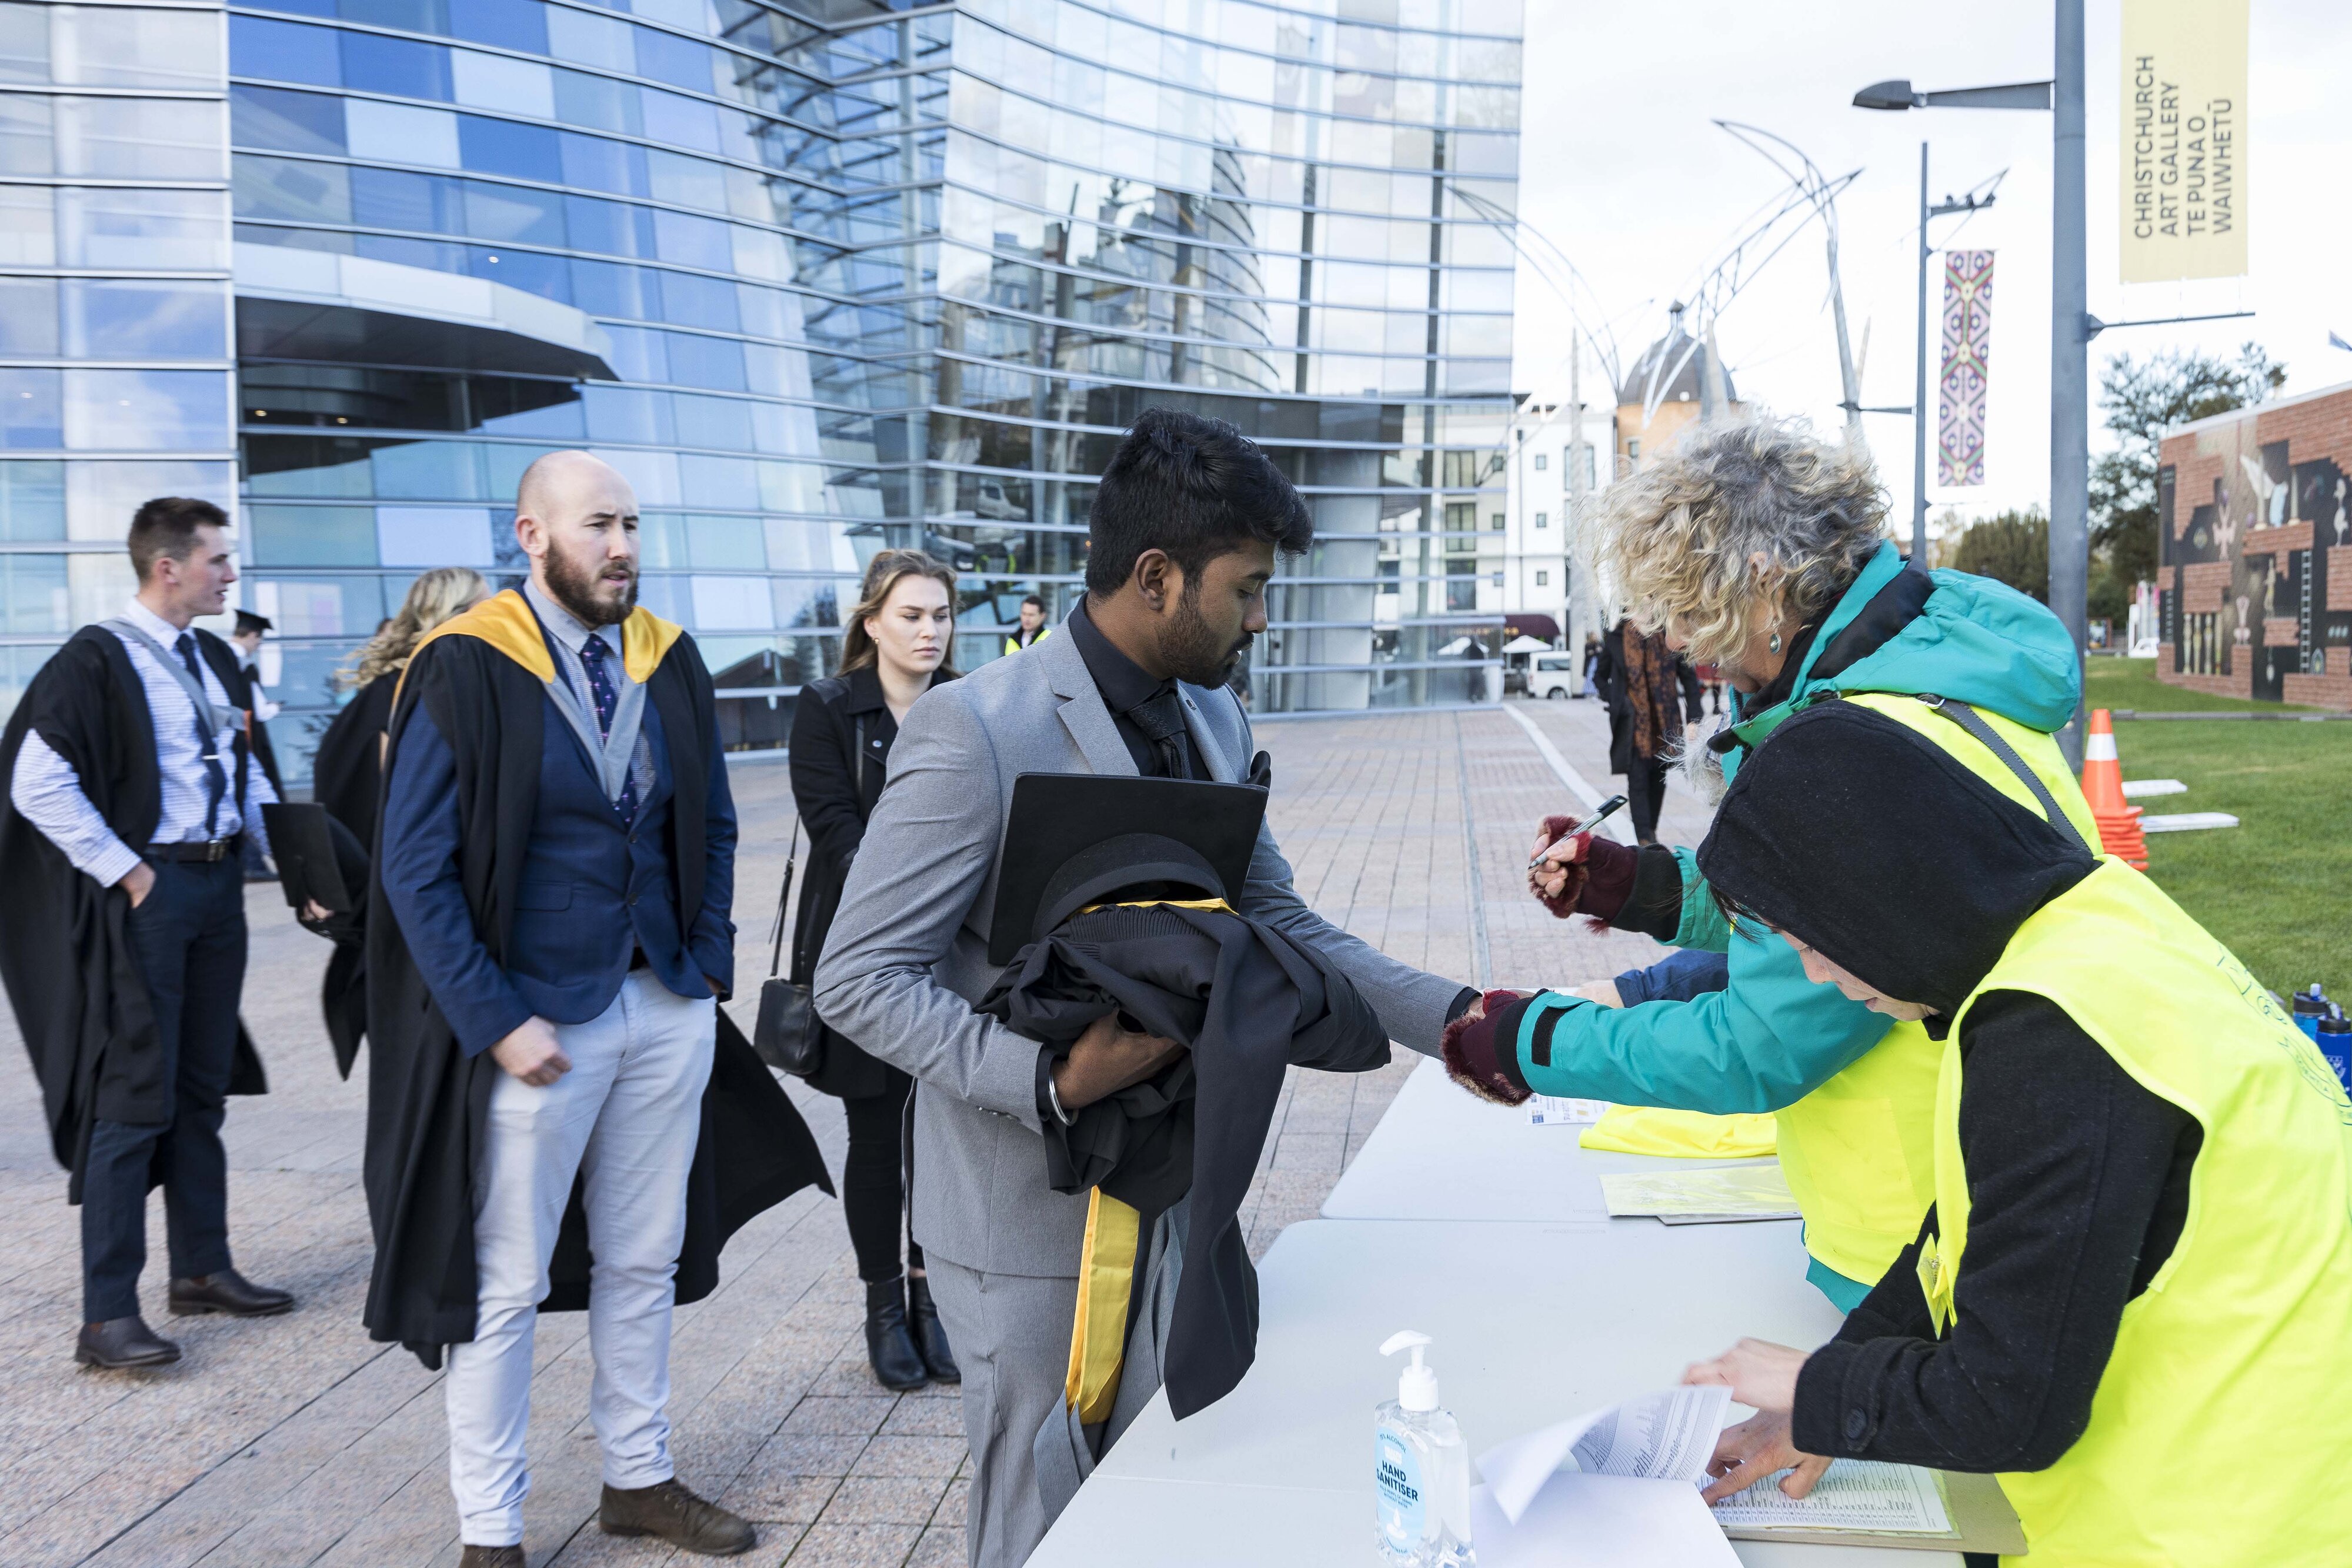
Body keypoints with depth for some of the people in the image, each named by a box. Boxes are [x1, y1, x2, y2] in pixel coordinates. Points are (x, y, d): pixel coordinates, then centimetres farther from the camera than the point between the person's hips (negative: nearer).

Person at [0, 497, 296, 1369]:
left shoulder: (217, 662, 12)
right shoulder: (97, 660, -11)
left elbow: (250, 772, 21)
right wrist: (127, 873, -15)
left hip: (219, 885, 7)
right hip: (147, 893, -7)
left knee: (204, 1091, 14)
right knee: (136, 1101, -6)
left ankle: (202, 1269, 26)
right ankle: (108, 1315, 0)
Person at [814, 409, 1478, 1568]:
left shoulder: (1214, 722, 7)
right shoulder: (974, 731, -20)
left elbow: (1277, 924, 13)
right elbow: (858, 979, -18)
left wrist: (1452, 1018, 2)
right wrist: (1054, 1080, -29)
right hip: (1036, 1222, -7)